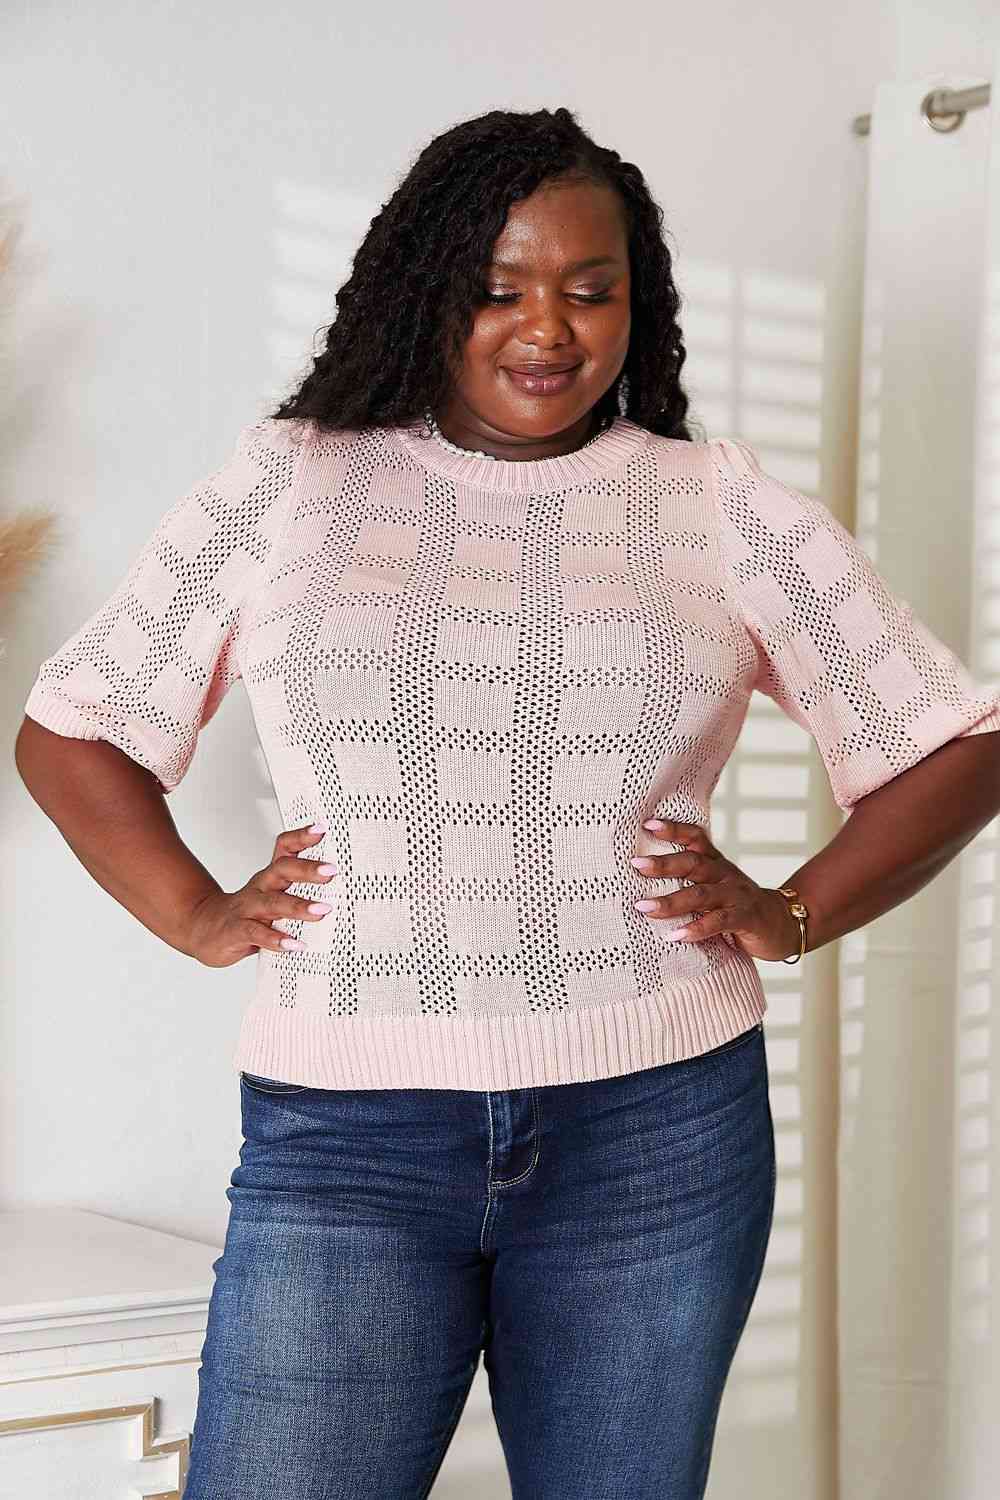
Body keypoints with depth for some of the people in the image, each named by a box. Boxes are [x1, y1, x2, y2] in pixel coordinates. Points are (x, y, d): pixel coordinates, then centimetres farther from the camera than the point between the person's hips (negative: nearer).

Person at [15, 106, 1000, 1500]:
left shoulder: (723, 505, 7)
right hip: (344, 1125, 0)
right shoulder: (284, 484, 7)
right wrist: (197, 915, 0)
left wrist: (792, 916, -1)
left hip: (659, 1127, 1)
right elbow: (69, 730, 13)